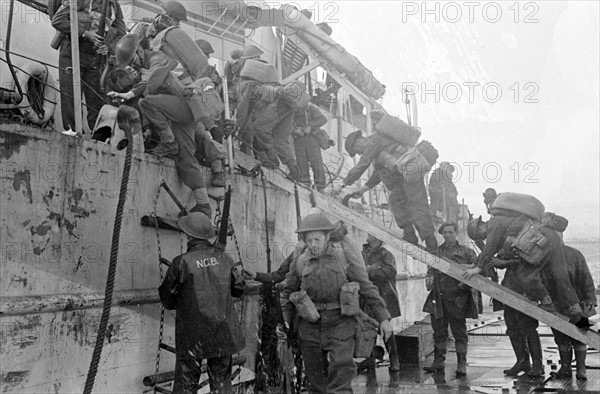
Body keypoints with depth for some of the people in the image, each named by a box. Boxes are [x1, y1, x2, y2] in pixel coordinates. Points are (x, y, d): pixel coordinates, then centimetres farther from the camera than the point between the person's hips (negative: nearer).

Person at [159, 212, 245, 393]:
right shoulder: (223, 258, -1)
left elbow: (167, 301, -4)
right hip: (223, 332, 3)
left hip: (192, 334, -3)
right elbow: (238, 289, 11)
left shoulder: (181, 262, -13)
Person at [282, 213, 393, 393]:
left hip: (340, 322, -3)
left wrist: (383, 318, -5)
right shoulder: (300, 262, 4)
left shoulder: (344, 256, -3)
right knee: (315, 376, 8)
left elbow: (366, 287, -2)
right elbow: (289, 292, 16)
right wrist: (285, 320, 7)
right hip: (311, 324, 3)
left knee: (341, 370, -15)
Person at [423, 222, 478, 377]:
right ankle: (438, 361, 16)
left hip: (457, 297, -3)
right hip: (439, 296, 3)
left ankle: (462, 364, 5)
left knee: (459, 331, 0)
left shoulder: (466, 251, 5)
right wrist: (429, 278, -3)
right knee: (439, 331, 7)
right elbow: (431, 269, 18)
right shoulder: (436, 251, 14)